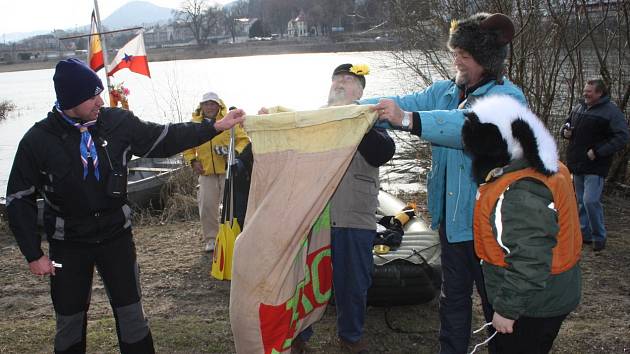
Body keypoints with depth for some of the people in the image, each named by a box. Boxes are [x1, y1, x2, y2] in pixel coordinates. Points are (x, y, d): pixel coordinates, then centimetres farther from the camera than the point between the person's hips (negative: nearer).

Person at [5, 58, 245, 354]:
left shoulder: (117, 122, -9)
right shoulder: (38, 140, -13)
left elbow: (165, 139, 3)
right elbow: (19, 199, -5)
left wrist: (215, 127, -3)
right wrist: (34, 254, -8)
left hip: (117, 237, 1)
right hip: (68, 244, -1)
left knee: (131, 314, 9)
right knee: (69, 320, 14)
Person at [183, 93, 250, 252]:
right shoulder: (195, 124, 7)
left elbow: (244, 139, 0)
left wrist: (235, 153, -17)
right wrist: (193, 160, 1)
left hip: (227, 170, -2)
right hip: (206, 172, 2)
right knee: (207, 205, 2)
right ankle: (211, 239, 15)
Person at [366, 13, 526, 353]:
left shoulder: (508, 97, -15)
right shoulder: (444, 91, 5)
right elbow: (402, 105, -7)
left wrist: (408, 119, -43)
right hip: (451, 215, 6)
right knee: (453, 294, 20)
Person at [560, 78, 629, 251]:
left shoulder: (611, 112, -10)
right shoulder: (579, 108, 11)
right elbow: (566, 124, 27)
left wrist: (597, 152, -22)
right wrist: (565, 131, 2)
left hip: (595, 166, -7)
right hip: (577, 165, 7)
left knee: (591, 201, -13)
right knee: (581, 201, 14)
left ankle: (599, 237, 4)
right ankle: (585, 233, 26)